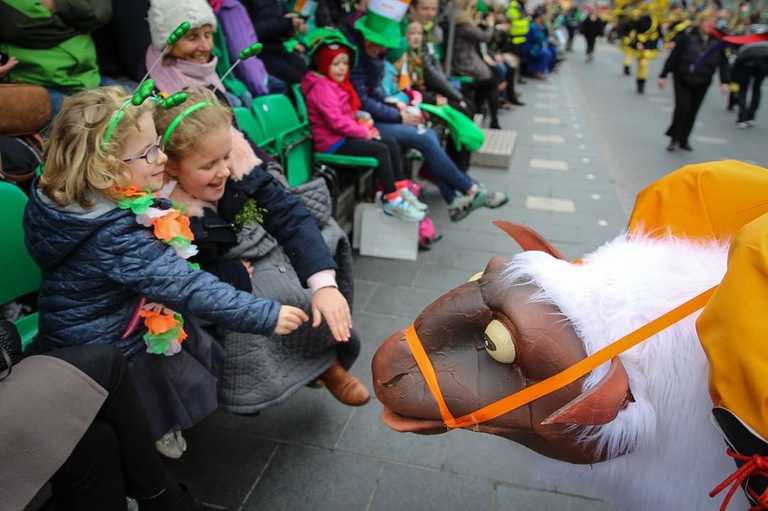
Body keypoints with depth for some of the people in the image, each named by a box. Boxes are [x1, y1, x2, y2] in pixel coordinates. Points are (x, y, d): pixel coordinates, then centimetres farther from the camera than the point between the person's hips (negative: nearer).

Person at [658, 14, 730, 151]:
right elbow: (674, 56, -6)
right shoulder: (688, 36, -9)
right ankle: (674, 138, 8)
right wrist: (663, 75, -6)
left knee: (692, 111, 7)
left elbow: (723, 62, 1)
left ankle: (683, 139, 20)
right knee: (682, 108, -9)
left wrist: (724, 82, -6)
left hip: (702, 82, 3)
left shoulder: (718, 40, -1)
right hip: (682, 79, -3)